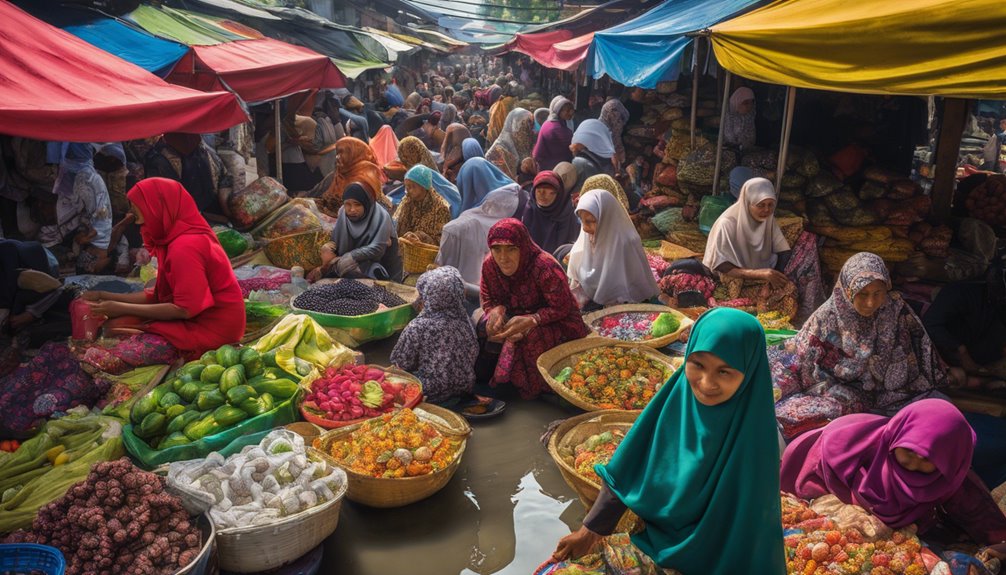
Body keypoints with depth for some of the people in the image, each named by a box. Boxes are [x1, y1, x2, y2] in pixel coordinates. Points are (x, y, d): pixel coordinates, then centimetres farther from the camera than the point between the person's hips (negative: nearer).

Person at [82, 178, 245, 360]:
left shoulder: (185, 246, -20)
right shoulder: (177, 239, 11)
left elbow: (184, 309, -22)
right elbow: (159, 296, 11)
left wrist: (122, 309, -15)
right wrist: (104, 296, 8)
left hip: (210, 328, -10)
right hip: (200, 317, 10)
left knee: (117, 327, -13)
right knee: (115, 322, 5)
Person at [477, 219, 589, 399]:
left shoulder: (545, 268, -29)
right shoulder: (490, 265, -12)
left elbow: (561, 309, -22)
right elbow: (488, 298, 1)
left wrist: (530, 321, -35)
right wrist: (495, 310, -23)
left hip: (556, 323, -5)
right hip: (515, 314, 6)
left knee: (529, 337, -33)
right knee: (485, 327, -18)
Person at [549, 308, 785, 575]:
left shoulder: (754, 436, -23)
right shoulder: (677, 397, -14)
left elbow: (754, 529, -14)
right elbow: (627, 470, -4)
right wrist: (589, 531, -1)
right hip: (656, 539, 4)